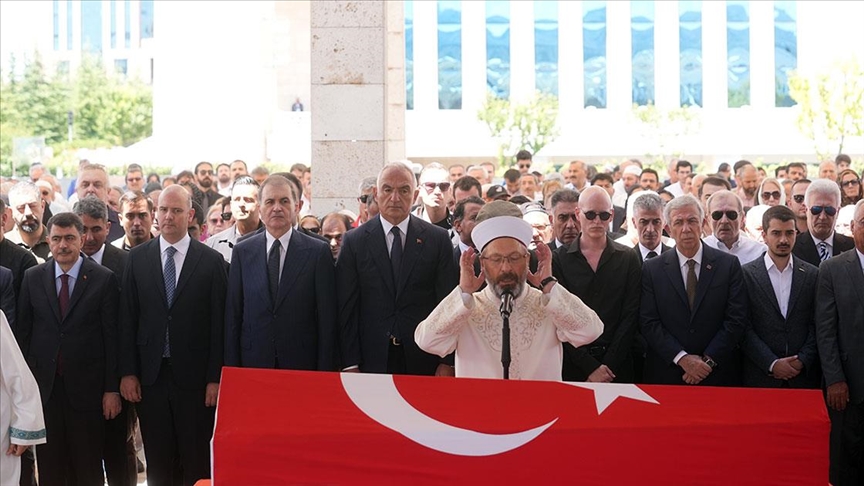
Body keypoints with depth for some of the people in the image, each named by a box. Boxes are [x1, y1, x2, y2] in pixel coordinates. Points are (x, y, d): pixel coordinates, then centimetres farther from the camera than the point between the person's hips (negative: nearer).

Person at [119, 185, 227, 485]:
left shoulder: (211, 260, 0)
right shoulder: (138, 258, 7)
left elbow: (219, 323, -2)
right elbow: (127, 319, 6)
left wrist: (215, 378, -6)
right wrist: (127, 372, 0)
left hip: (193, 376, -2)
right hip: (150, 375, 2)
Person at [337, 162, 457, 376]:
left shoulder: (438, 239, 3)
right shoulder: (354, 241, 3)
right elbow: (347, 308, 1)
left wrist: (447, 362, -4)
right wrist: (351, 364, -5)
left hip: (424, 361, 0)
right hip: (373, 361, 0)